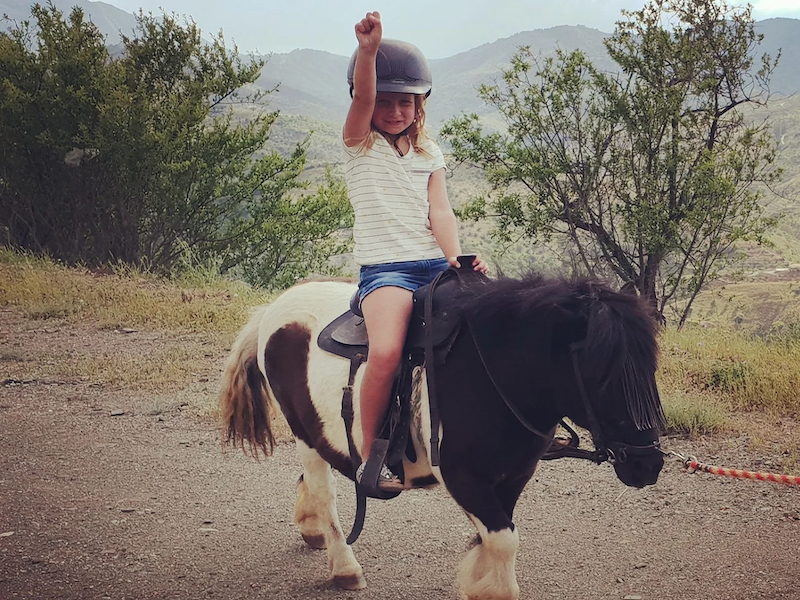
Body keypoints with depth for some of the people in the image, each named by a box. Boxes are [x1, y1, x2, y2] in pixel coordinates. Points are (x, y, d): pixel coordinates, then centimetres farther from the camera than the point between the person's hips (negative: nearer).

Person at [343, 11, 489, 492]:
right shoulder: (360, 145, 6)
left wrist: (455, 259, -15)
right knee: (386, 352, -31)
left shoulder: (429, 154, 16)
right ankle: (369, 455, -15)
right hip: (384, 268, -4)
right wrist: (368, 50, -33)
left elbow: (440, 211, 4)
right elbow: (362, 100, -14)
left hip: (435, 263, 5)